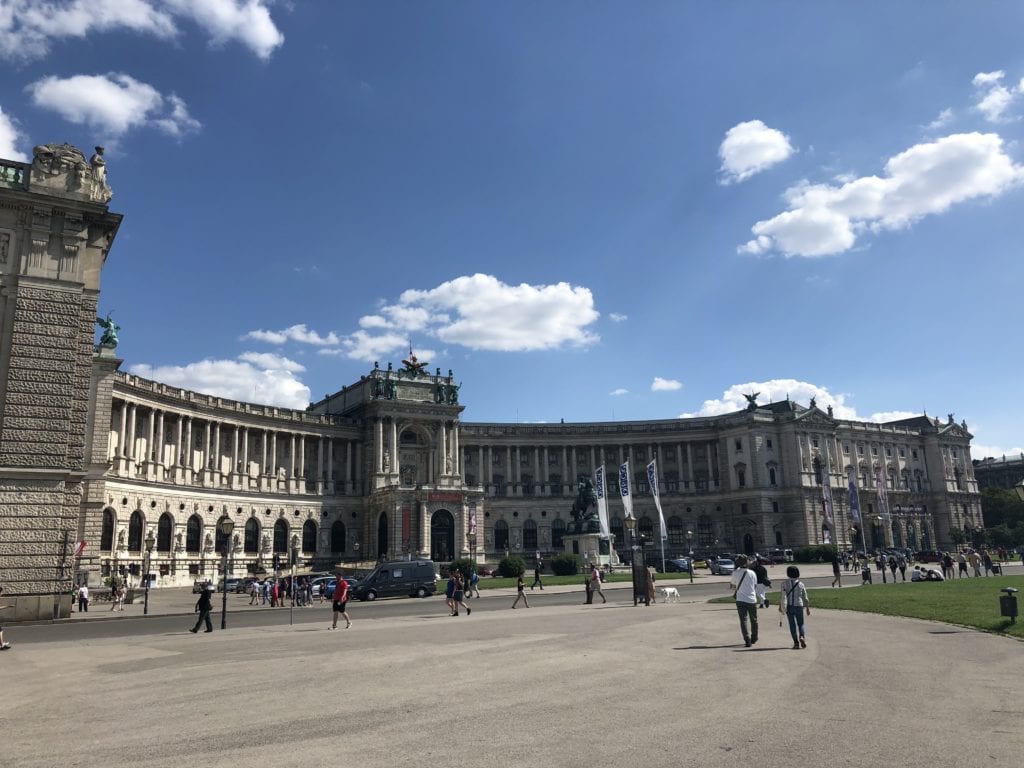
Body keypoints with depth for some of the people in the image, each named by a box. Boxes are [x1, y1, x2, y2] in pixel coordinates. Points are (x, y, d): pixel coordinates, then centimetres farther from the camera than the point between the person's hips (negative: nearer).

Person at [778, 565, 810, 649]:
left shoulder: (785, 583, -3)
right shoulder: (801, 584, 0)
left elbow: (781, 595, -6)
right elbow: (805, 598, 2)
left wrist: (780, 606, 1)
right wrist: (807, 608, 10)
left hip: (789, 607, -1)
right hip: (799, 606, 1)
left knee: (792, 624, 6)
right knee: (801, 623, 13)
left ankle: (796, 642, 4)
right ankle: (802, 637, -12)